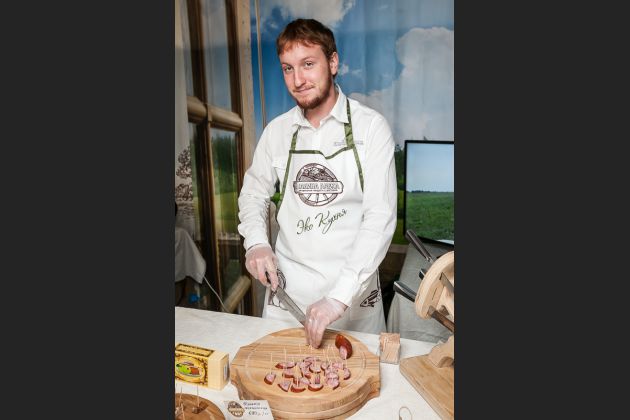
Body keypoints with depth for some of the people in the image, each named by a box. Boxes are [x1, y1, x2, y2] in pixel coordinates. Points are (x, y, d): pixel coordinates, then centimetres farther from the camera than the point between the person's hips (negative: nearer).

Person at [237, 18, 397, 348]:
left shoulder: (370, 126, -10)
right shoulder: (277, 131, 1)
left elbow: (380, 216, -16)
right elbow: (254, 191, 12)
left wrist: (340, 295, -24)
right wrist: (256, 241, -8)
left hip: (354, 286, -2)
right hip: (287, 283, 3)